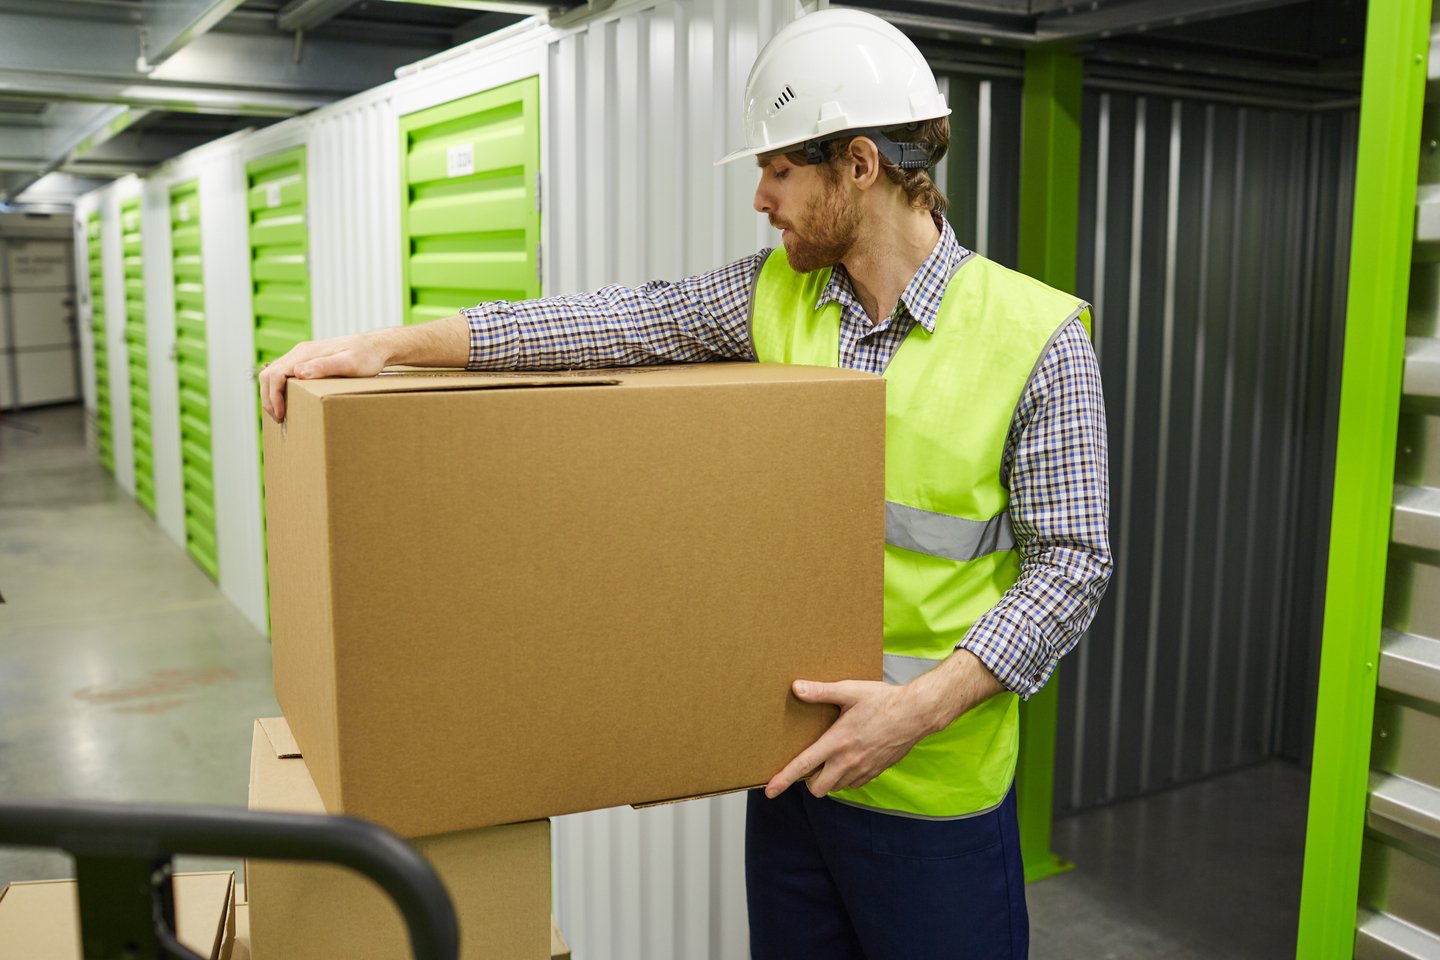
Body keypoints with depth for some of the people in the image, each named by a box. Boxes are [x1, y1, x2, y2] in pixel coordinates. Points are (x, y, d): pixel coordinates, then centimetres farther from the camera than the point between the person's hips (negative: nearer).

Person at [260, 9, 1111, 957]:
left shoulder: (1036, 339, -13)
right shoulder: (776, 292, 0)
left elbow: (1072, 560, -12)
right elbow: (624, 320, -7)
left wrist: (925, 705, -22)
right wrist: (396, 342, -13)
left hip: (934, 785, -4)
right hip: (795, 755, 4)